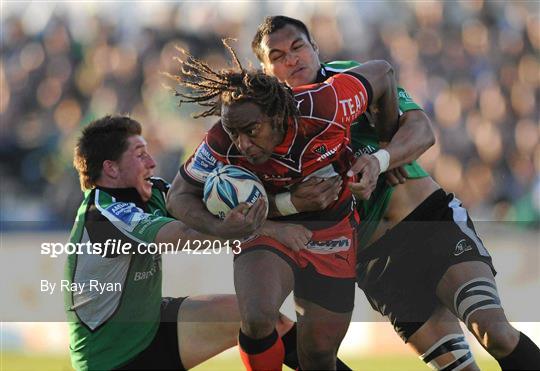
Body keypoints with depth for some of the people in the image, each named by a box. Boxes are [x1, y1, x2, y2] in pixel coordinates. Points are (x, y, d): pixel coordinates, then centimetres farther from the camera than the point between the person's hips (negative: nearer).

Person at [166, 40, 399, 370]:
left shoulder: (324, 108, -30)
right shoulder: (223, 144, -26)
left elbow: (382, 73, -13)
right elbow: (179, 196, -12)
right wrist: (219, 228, -33)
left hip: (332, 230, 1)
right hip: (268, 227, -1)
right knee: (257, 320, -30)